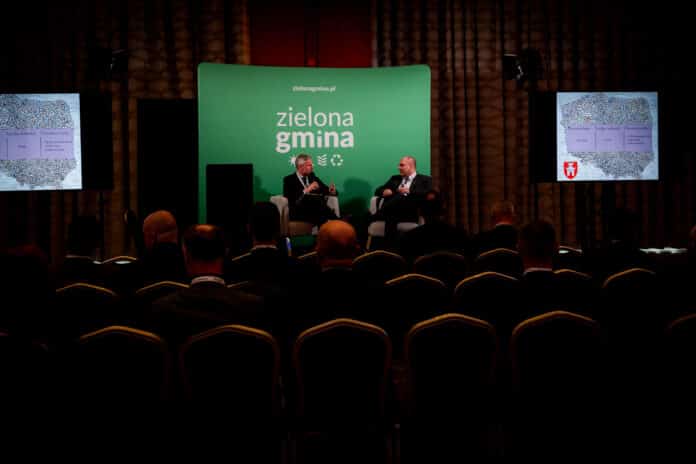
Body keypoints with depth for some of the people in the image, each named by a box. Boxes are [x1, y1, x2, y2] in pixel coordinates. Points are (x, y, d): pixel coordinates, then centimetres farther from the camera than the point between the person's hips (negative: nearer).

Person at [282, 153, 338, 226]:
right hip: (301, 212, -5)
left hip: (319, 208, 5)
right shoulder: (289, 179, 9)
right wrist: (306, 191, -16)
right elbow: (290, 198, -7)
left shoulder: (312, 176, 25)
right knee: (322, 218, -37)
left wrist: (332, 191, 1)